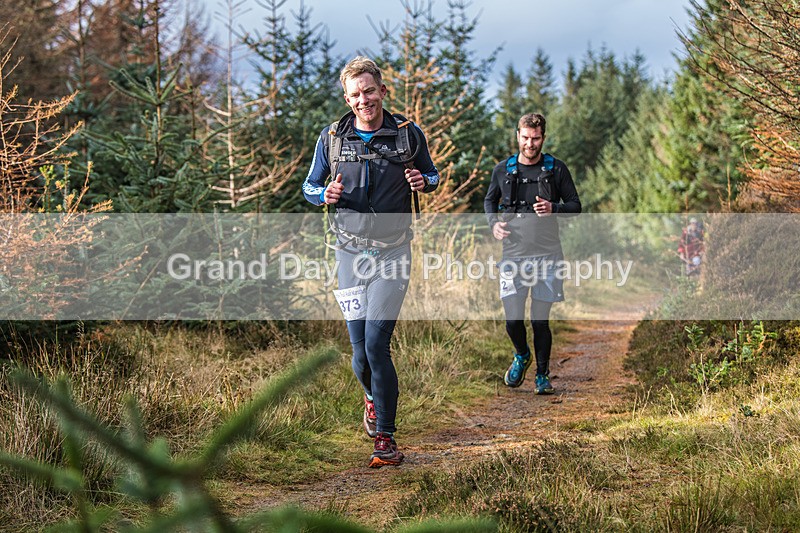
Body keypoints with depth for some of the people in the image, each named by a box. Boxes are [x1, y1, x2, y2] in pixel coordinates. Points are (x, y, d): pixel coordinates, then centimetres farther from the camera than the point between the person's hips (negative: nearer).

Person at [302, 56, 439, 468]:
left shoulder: (408, 134, 0)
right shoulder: (331, 138, 2)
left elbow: (432, 174, 14)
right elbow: (309, 187, 12)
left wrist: (423, 182, -10)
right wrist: (325, 194, -12)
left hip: (392, 252, -2)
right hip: (350, 251, 2)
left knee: (376, 344, -16)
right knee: (360, 351, 4)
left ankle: (385, 439, -7)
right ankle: (372, 398, 40)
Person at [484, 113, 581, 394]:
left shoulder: (556, 169, 1)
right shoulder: (503, 170, 6)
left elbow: (576, 205, 6)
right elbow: (489, 200, 21)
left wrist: (554, 208, -14)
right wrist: (493, 223, 1)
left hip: (546, 254, -1)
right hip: (513, 253, 1)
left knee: (541, 320, 2)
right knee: (513, 319, -2)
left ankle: (542, 374, 20)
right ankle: (521, 357, 30)